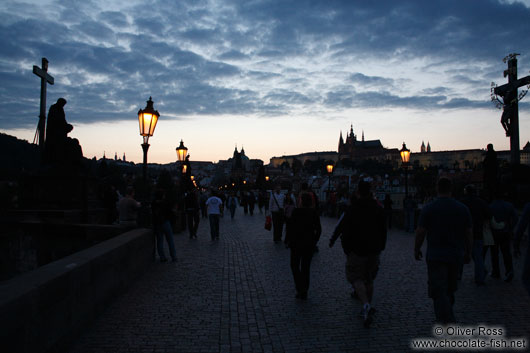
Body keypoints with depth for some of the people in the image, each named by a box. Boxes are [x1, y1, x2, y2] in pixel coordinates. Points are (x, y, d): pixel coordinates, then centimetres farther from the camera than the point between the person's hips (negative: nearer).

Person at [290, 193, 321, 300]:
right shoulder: (314, 213, -2)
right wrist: (314, 241, 11)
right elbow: (319, 229, 0)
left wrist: (290, 242, -4)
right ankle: (304, 292, 18)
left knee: (294, 265, 13)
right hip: (309, 244, 4)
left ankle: (299, 288, 0)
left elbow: (292, 228, -14)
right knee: (306, 267, 14)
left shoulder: (296, 212, -13)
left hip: (297, 243, -3)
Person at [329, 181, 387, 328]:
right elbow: (383, 231, 10)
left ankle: (366, 305, -22)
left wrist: (332, 240, 8)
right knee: (369, 279, 17)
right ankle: (368, 307, 24)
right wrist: (381, 247, 19)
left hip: (356, 250, -5)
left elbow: (341, 226, -7)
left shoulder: (352, 209, -10)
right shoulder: (378, 209, 5)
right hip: (374, 250, 5)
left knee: (357, 278, -1)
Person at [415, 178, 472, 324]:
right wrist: (467, 253, 16)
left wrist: (416, 250, 6)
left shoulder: (428, 208, -8)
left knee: (439, 291, -3)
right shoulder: (463, 208, 1)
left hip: (435, 256, -4)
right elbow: (469, 234, 4)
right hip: (456, 255, 4)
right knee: (450, 289, 19)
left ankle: (447, 320, -14)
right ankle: (443, 318, 33)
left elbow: (420, 232, -8)